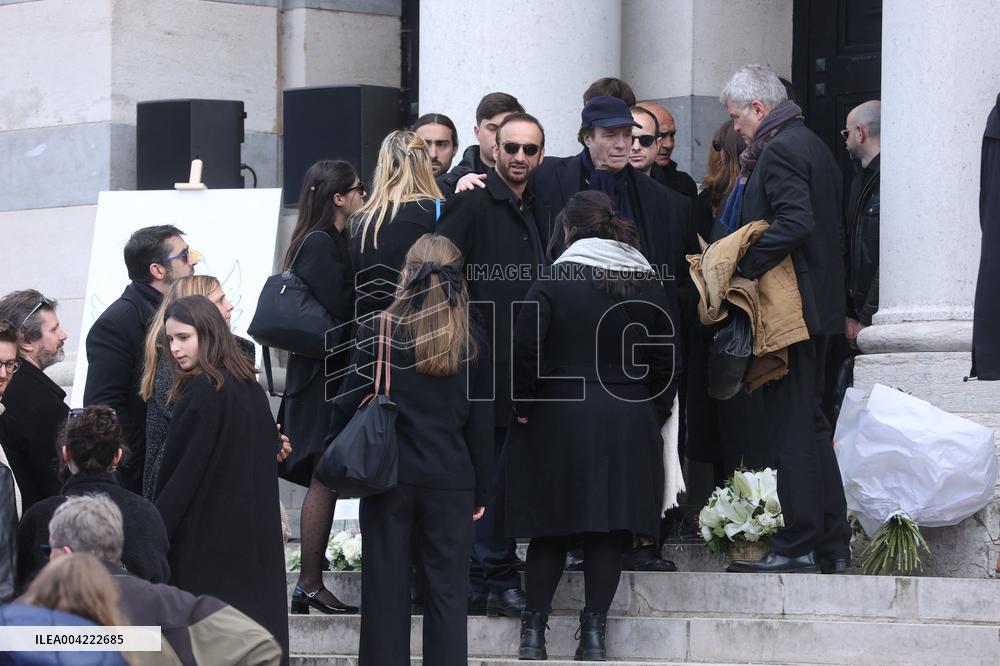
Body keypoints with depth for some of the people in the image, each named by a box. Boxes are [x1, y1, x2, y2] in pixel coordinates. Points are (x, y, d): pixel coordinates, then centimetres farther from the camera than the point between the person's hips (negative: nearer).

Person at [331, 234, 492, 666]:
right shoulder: (471, 344, 2)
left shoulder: (378, 330, -4)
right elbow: (480, 426, 5)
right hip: (450, 481, 1)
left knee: (386, 587, 4)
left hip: (389, 474, -1)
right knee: (447, 591, 4)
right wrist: (480, 492, 13)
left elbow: (350, 402, -3)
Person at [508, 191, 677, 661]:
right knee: (609, 531, 4)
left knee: (550, 531, 7)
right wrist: (655, 415, 15)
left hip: (560, 418, -2)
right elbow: (666, 360, 6)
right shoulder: (649, 286, 4)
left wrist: (524, 405, 1)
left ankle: (534, 628, 5)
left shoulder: (552, 283, -7)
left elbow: (526, 349, -12)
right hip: (629, 423, 2)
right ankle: (594, 629, 0)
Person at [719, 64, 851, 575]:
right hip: (817, 305, 10)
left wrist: (741, 265, -23)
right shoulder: (813, 145, 18)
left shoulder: (779, 150, -13)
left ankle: (797, 547, -6)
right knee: (811, 424, 14)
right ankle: (833, 546, 16)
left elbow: (794, 223, -26)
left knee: (792, 427, -7)